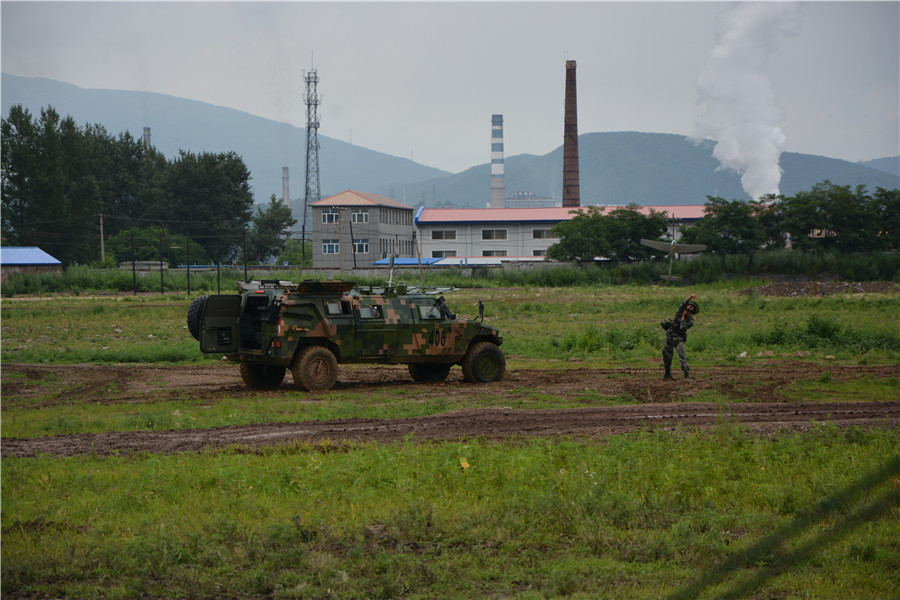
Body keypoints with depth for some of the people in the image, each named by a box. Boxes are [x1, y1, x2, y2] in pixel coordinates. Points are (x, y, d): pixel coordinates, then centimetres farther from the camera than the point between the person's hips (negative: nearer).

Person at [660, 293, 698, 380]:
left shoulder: (691, 321, -10)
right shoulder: (680, 311, -5)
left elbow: (682, 328, -23)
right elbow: (684, 303, -24)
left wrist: (683, 317, -18)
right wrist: (691, 297, -39)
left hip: (679, 339, -2)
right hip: (670, 336, 2)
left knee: (681, 355, -19)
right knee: (667, 355, 10)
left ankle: (687, 374, -17)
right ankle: (668, 373, 30)